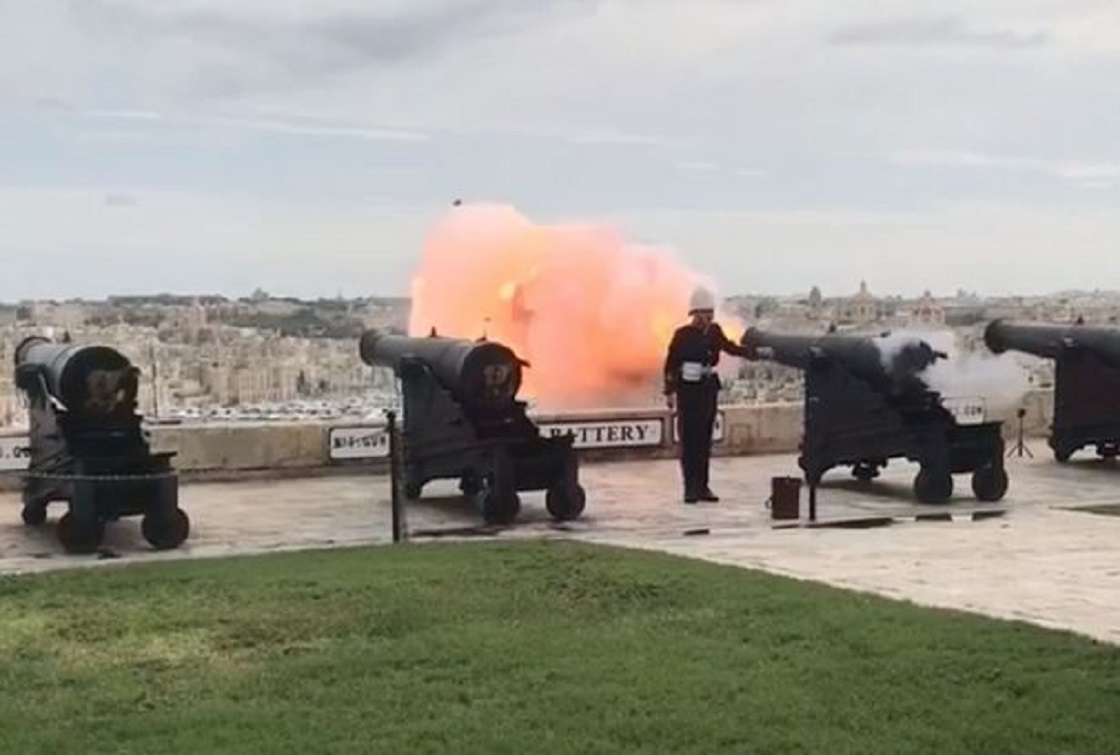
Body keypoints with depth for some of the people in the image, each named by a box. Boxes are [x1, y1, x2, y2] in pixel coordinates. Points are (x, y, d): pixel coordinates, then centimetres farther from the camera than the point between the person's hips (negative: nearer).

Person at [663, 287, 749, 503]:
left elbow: (729, 347, 23)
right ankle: (690, 488, -1)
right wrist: (669, 392, -9)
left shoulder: (714, 331, 5)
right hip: (688, 390, -5)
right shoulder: (683, 334, -8)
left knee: (704, 439, 8)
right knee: (689, 439, -4)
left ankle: (702, 486, 14)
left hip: (708, 388, 5)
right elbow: (671, 363, -6)